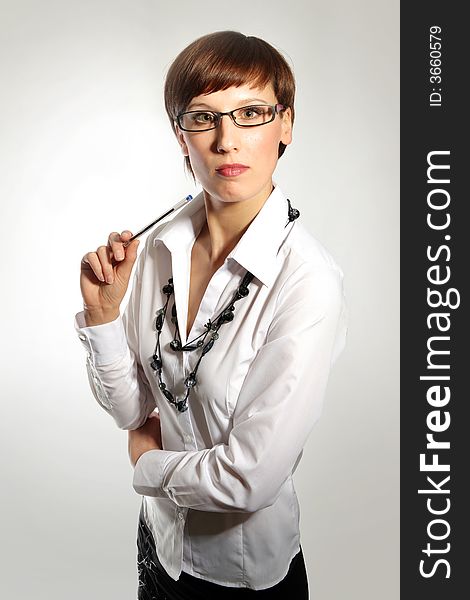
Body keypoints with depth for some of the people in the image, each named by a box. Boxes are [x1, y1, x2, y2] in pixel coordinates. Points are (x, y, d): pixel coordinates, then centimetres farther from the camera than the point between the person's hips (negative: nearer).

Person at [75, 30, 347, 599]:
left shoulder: (308, 282, -28)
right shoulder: (161, 246, -10)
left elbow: (252, 478, -26)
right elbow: (131, 408, -3)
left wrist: (150, 461, -9)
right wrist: (103, 312, -19)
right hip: (159, 536, 5)